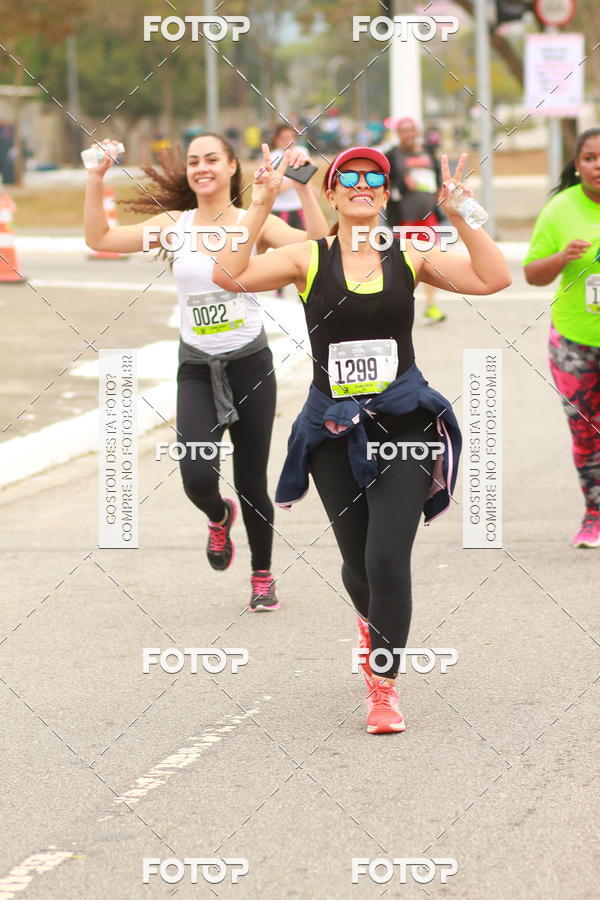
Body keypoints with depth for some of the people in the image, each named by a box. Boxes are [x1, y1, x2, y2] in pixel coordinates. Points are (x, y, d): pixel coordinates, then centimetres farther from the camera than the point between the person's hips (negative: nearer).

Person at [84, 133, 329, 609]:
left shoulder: (255, 223, -3)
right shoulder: (175, 225, 3)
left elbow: (319, 245, -17)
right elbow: (100, 238, 0)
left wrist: (304, 186, -24)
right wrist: (95, 181, -8)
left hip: (250, 364, -1)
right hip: (196, 369, 1)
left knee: (251, 483, 5)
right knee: (197, 477, -16)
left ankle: (263, 577, 27)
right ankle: (219, 516, 22)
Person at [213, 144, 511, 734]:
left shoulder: (409, 258, 1)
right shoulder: (309, 259, -1)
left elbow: (493, 279, -10)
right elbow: (228, 276, -15)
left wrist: (459, 214, -17)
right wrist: (260, 207, -19)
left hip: (403, 422, -1)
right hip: (334, 428, 1)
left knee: (388, 557, -14)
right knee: (358, 561, 12)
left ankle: (384, 687, -1)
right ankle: (371, 621, 49)